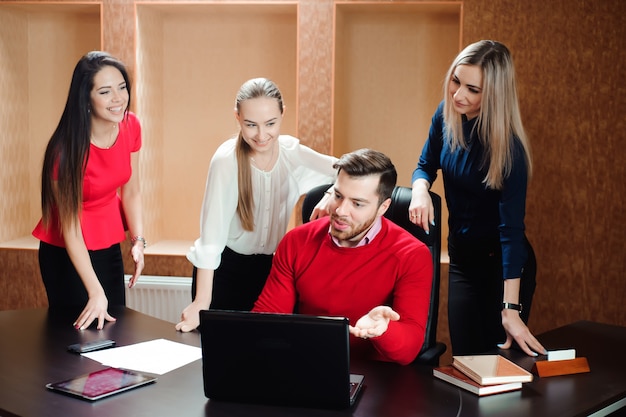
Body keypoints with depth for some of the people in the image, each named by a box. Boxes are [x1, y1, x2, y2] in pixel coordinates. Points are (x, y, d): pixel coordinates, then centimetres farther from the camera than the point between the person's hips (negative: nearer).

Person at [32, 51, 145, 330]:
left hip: (109, 247, 5)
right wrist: (95, 292, -26)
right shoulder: (67, 147, -26)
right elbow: (69, 225, -23)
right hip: (67, 253, -5)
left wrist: (138, 241, -14)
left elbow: (131, 192, 1)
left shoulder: (131, 127, -10)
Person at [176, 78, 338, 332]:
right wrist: (201, 303, -24)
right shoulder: (227, 160, -18)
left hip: (269, 269, 4)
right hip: (223, 270, -3)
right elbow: (211, 235, -22)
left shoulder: (292, 152, -6)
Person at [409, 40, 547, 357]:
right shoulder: (446, 114, -9)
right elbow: (426, 165, 7)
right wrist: (420, 190, -18)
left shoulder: (507, 147, -26)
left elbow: (511, 227, -29)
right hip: (461, 258, 5)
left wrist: (511, 308, -34)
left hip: (503, 264, -5)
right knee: (464, 359, 10)